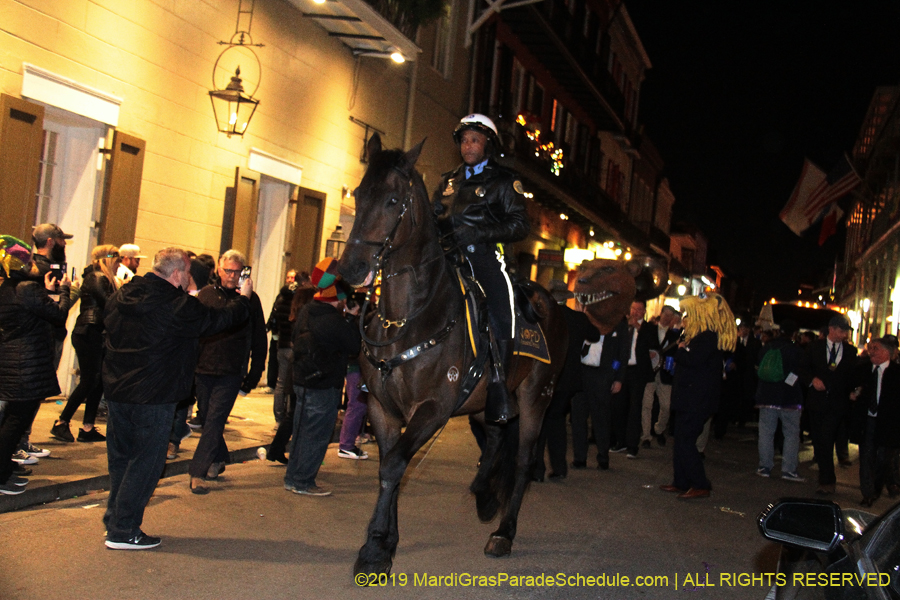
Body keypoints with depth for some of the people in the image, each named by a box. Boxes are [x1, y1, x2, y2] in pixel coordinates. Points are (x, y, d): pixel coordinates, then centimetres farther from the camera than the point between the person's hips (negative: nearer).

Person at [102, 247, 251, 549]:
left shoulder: (121, 296, 4)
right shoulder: (178, 306, -18)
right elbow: (221, 318, -8)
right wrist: (243, 297, 12)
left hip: (116, 391, 8)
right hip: (153, 397, -8)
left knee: (121, 458, 18)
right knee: (145, 463, 2)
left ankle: (114, 520, 28)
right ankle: (122, 531, 6)